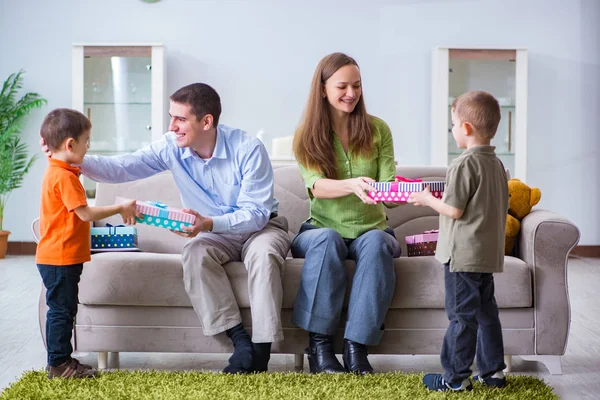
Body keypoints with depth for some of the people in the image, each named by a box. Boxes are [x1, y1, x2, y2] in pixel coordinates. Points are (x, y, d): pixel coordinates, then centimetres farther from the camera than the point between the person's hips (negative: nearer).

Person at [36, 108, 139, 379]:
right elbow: (86, 213, -21)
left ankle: (60, 360, 24)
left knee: (63, 309, 16)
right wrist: (120, 209, -13)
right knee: (61, 309, -2)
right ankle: (58, 364, 6)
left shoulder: (56, 172, 14)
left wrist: (115, 213, 17)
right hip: (61, 258, -10)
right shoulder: (65, 177, -19)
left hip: (58, 257, 10)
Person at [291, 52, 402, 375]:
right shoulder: (307, 135, 0)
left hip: (370, 229, 1)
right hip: (322, 228, -1)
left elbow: (388, 185, -4)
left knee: (376, 242, -33)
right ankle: (319, 345, -27)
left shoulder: (377, 129, 4)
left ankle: (356, 348, -32)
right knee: (326, 240, -35)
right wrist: (353, 185, -37)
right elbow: (316, 187, -17)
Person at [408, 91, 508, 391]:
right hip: (489, 254, 9)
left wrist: (427, 199, -2)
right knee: (486, 312, 16)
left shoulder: (464, 164, -17)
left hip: (463, 254, -9)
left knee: (461, 315, -1)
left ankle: (456, 377, 7)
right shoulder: (497, 164, 10)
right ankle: (493, 370, 22)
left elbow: (454, 210, -18)